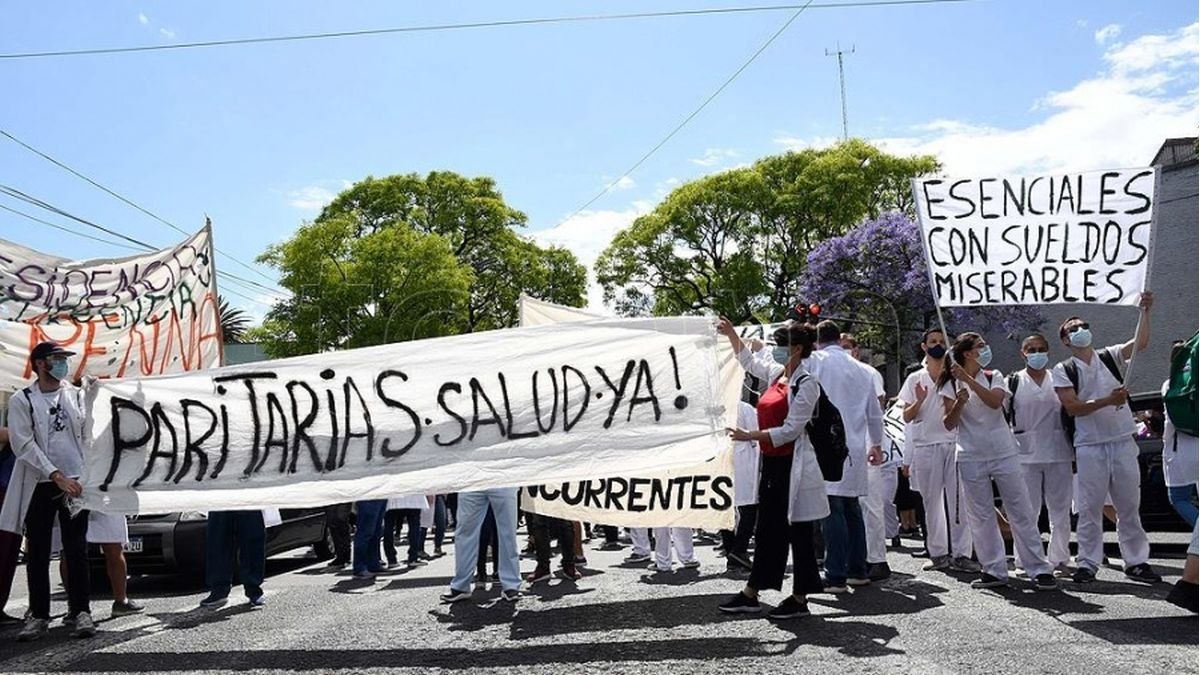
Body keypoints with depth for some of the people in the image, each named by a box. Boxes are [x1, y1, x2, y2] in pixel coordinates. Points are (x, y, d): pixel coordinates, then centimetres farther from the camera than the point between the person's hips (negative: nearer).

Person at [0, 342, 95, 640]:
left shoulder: (77, 395, 8)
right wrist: (56, 476, -14)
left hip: (74, 482, 1)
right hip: (39, 485, -1)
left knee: (76, 551, 2)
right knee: (37, 553, 4)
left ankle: (80, 611, 6)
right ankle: (39, 615, 12)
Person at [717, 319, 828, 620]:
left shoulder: (806, 383, -12)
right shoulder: (776, 374, 10)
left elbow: (791, 429, -18)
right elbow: (749, 361, 31)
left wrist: (750, 435, -22)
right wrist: (731, 333, 26)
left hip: (793, 465, -8)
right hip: (771, 463, 8)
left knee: (797, 531, 1)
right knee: (766, 529, 13)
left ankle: (799, 599, 11)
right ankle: (750, 594, 20)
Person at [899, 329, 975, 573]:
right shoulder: (916, 379, 11)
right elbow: (907, 417, 7)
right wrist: (920, 401, -11)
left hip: (954, 443, -1)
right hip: (926, 445, 1)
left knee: (958, 500, -5)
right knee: (932, 501, 4)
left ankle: (961, 554, -3)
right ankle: (938, 553, 10)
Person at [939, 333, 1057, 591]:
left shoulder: (994, 377, 6)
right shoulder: (951, 385, 3)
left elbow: (995, 401, -16)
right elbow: (949, 424, -1)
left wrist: (968, 379, -21)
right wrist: (959, 403, -19)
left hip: (1004, 453, 0)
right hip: (971, 458, 0)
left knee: (1021, 512, 1)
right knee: (980, 516, 3)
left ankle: (1039, 569, 5)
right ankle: (994, 571, 12)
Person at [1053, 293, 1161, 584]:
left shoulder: (1110, 357, 9)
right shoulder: (1063, 371, 0)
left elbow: (1141, 343, -6)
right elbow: (1073, 407, -10)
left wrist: (1145, 311, -16)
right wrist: (1108, 401, -19)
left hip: (1123, 442, 3)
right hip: (1090, 447, -3)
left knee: (1129, 506, 9)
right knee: (1089, 508, 0)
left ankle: (1136, 561, 17)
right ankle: (1087, 563, 7)